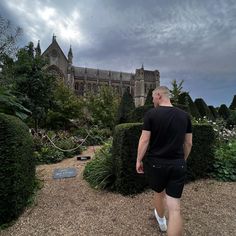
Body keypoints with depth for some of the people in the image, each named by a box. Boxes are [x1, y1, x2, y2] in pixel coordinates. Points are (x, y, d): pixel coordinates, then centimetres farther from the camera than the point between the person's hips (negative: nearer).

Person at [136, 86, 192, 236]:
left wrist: (139, 160, 1)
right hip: (178, 165, 2)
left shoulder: (151, 114, -11)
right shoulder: (185, 115, 1)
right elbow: (188, 143, 7)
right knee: (175, 209, 6)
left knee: (159, 193, 26)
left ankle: (161, 220, 54)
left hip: (156, 163, -1)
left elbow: (144, 140, -12)